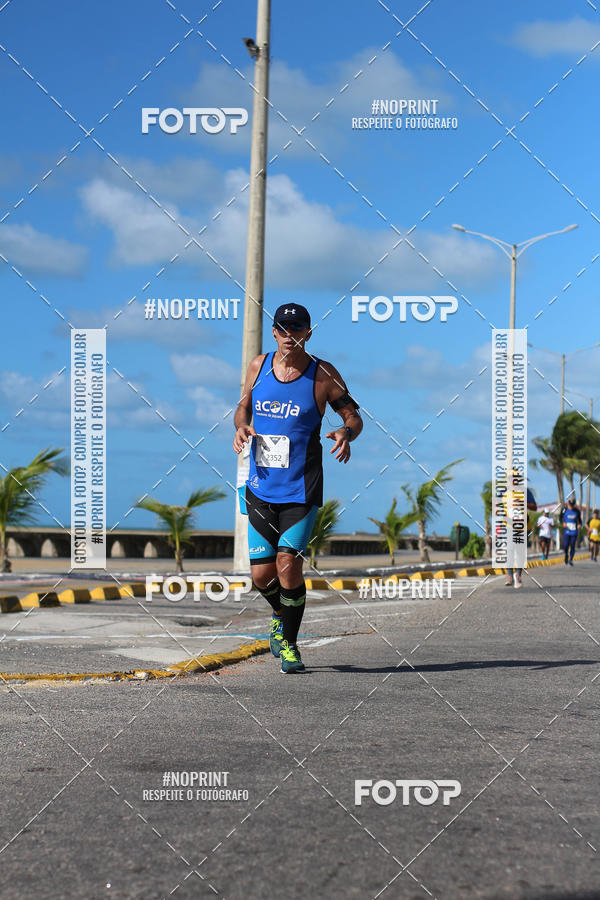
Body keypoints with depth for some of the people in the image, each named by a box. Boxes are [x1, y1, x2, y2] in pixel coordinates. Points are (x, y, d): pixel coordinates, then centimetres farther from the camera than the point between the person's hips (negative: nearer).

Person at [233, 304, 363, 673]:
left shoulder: (323, 374, -5)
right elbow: (243, 406, 18)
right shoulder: (259, 365, 4)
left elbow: (354, 416, 2)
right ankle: (281, 616, 37)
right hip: (261, 489, 3)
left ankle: (289, 643, 6)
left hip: (301, 490, -3)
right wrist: (241, 426, -4)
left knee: (288, 565, -14)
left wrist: (346, 432, -21)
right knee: (262, 574, 3)